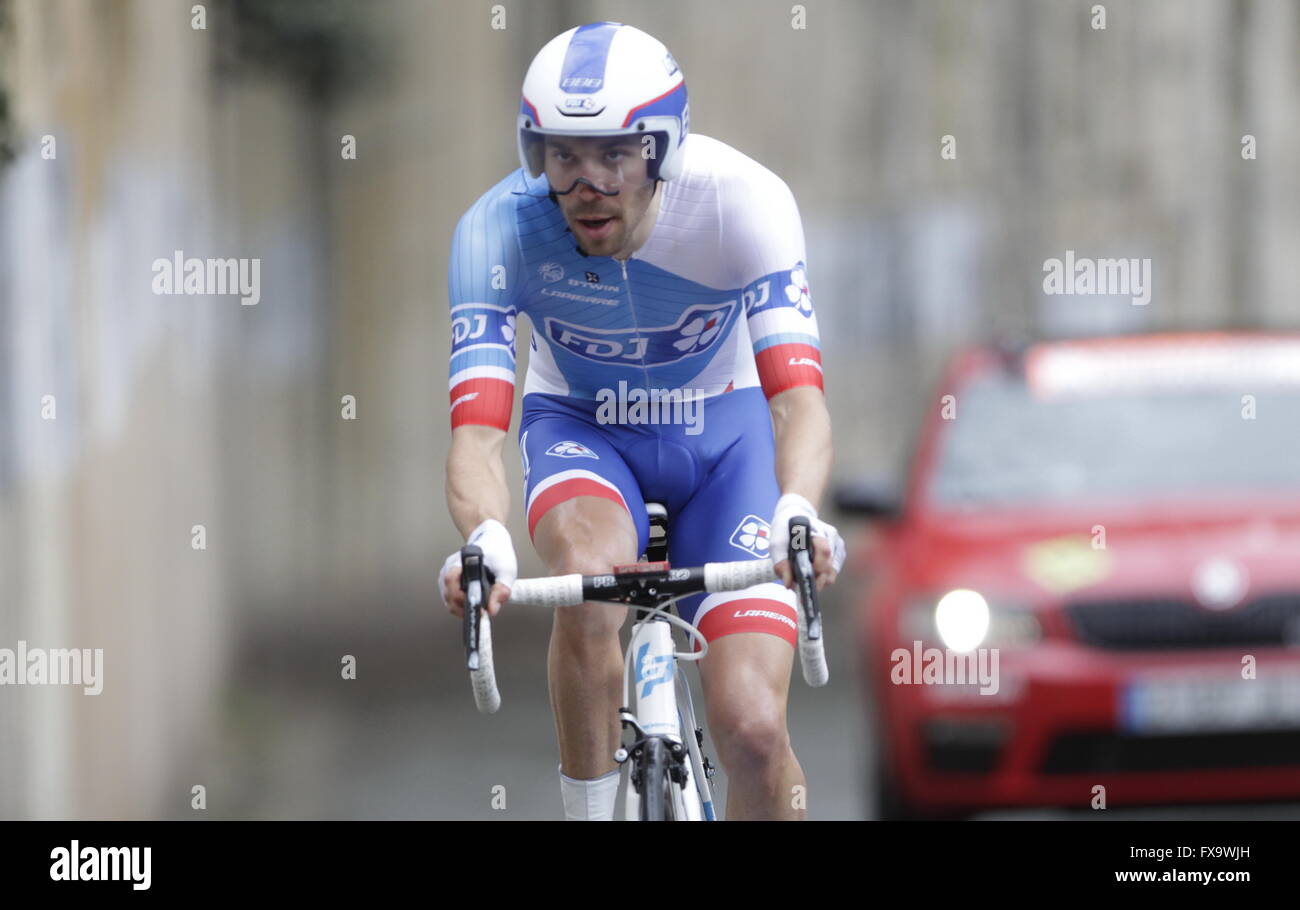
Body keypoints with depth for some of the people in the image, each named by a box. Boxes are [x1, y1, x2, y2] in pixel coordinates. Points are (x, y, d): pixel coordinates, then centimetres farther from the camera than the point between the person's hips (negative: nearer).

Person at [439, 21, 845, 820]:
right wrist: (485, 539, -58)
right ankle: (591, 816, -17)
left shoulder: (742, 200, -30)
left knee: (753, 730, -15)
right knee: (590, 579, -36)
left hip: (723, 430, 0)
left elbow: (798, 396, -40)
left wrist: (797, 513, -61)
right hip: (580, 429, 0)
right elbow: (476, 429, -35)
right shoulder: (498, 229, -28)